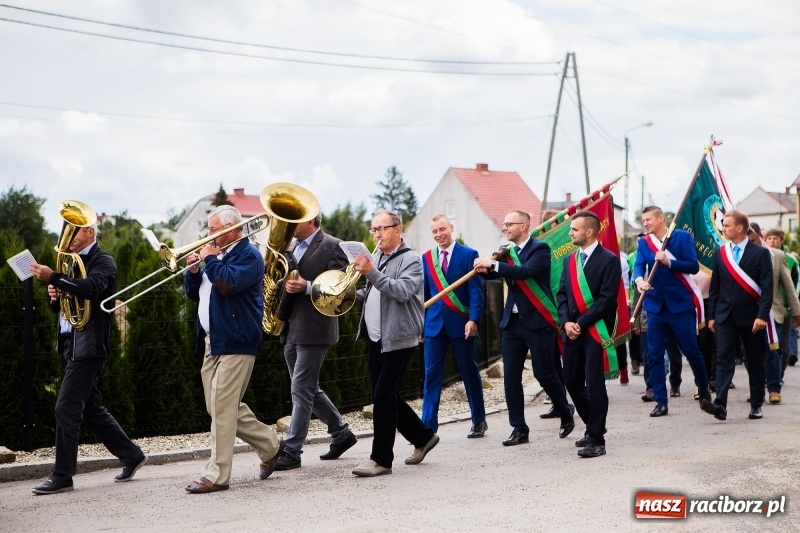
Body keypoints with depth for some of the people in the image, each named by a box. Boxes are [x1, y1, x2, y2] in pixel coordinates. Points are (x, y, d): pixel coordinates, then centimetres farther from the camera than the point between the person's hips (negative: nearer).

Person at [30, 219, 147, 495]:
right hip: (72, 344, 9)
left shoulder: (103, 261, -8)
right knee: (91, 408, 13)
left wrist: (53, 278, -33)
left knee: (67, 409, -10)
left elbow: (91, 288, -28)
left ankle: (62, 477, -6)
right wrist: (55, 297, 0)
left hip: (89, 345, -9)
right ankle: (131, 456, 23)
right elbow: (61, 305, 22)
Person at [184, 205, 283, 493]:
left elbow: (229, 284, -25)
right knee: (220, 407, 11)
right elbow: (193, 293, 22)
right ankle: (270, 445, 25)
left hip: (235, 342, -10)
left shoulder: (248, 255, -8)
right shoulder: (217, 255, 20)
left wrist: (210, 259, -11)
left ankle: (216, 475, -8)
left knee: (222, 407, -11)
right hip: (212, 342, 10)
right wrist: (194, 270, 3)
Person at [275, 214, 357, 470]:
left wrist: (307, 287, -26)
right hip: (291, 331, 8)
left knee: (301, 391, -7)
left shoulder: (332, 247, -8)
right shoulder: (293, 246, 15)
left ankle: (291, 451, -3)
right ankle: (341, 433, 28)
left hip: (313, 330, -8)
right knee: (308, 389, 14)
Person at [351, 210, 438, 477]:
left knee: (383, 397, -9)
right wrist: (352, 294, -1)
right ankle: (423, 437, 29)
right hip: (376, 338, 8)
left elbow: (403, 292, -23)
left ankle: (381, 459, -3)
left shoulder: (410, 259, -8)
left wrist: (372, 273, -29)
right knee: (386, 397, 12)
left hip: (397, 339, -8)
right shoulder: (376, 258, 15)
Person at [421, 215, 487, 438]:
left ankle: (479, 421, 21)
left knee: (470, 372, 7)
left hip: (460, 324, -3)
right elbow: (424, 293, 13)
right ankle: (428, 426, -2)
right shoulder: (427, 258, 9)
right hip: (434, 324, 3)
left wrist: (473, 320, -17)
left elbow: (476, 291, -7)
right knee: (431, 374, -2)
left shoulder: (468, 255, -3)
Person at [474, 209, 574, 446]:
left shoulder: (540, 249, -9)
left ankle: (565, 413, 25)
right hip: (513, 322, 6)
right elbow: (497, 273, 2)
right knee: (511, 376, 1)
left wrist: (494, 264, -27)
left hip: (538, 321, -6)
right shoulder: (508, 252, 11)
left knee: (544, 373, 0)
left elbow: (526, 271, -24)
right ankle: (519, 428, 7)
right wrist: (485, 269, -19)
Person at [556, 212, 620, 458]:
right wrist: (566, 322, -4)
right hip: (572, 330, 7)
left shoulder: (608, 260, -7)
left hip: (596, 331, -7)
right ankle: (593, 426, 27)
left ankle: (597, 439, -2)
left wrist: (581, 323, -15)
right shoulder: (569, 260, 14)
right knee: (572, 382, 10)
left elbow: (607, 299, -13)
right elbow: (562, 294, 12)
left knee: (594, 383, -7)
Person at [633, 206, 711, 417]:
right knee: (654, 354, -1)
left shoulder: (682, 237, -2)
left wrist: (668, 262, -22)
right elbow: (638, 265, -9)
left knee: (691, 350, 3)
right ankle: (660, 402, 5)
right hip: (656, 306, 3)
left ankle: (704, 389, 28)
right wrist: (639, 280, -31)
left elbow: (693, 266, -9)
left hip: (681, 304, -3)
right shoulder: (643, 243, 6)